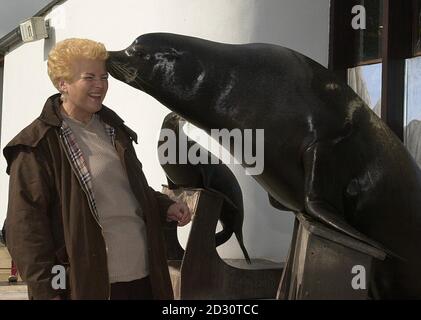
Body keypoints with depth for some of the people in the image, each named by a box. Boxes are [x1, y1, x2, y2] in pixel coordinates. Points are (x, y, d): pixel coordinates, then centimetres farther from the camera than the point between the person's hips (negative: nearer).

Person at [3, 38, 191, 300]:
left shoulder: (113, 129, 14)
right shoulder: (38, 145, -9)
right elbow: (26, 226, -12)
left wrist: (164, 207, 8)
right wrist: (46, 292, -17)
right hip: (89, 284, -7)